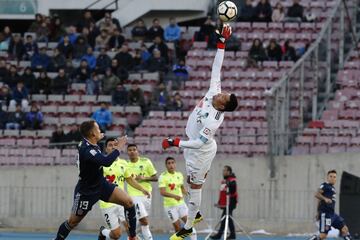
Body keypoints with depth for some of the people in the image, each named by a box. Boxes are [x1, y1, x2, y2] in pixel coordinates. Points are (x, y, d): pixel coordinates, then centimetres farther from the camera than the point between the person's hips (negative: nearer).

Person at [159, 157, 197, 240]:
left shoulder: (179, 175, 7)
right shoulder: (163, 177, -11)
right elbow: (162, 192, -22)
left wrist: (185, 192, -1)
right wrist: (174, 196, -37)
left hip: (181, 203, 4)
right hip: (170, 205, -4)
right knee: (178, 227, -3)